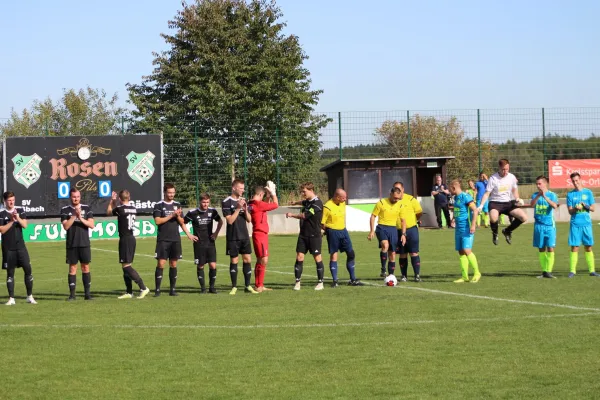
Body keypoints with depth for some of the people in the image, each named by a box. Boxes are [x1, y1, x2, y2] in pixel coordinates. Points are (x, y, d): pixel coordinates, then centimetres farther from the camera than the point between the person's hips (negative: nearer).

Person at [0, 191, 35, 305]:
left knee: (28, 270, -3)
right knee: (10, 273, 3)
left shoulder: (20, 211, 6)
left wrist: (18, 218, -20)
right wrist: (11, 221, -17)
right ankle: (11, 299, 9)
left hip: (20, 246, 2)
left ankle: (30, 297, 6)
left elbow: (25, 225, -3)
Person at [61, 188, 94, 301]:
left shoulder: (86, 208, 5)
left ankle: (87, 293, 6)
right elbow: (66, 226, -9)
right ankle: (72, 294, 4)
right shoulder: (65, 210, 3)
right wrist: (74, 215, -17)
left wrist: (81, 218, -15)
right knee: (72, 268, 1)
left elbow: (91, 225, -2)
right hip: (71, 245, -1)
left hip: (84, 244, 1)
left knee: (85, 268, 2)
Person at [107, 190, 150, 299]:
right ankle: (129, 292, 16)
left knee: (126, 266, -8)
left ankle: (143, 288, -16)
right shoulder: (133, 208, 9)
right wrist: (114, 201, 23)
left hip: (125, 239, -8)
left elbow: (108, 212, 7)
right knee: (126, 266, 14)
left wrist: (112, 200, 17)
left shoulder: (120, 209, -13)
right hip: (131, 238, 8)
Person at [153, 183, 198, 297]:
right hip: (163, 240, -4)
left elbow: (182, 223, 14)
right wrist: (171, 215, -14)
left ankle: (172, 289, 10)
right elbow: (157, 221, -11)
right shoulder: (159, 205, -1)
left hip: (175, 239, 4)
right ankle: (157, 290, -4)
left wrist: (188, 234, -2)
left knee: (173, 264, 5)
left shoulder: (177, 205, 12)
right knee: (161, 264, -8)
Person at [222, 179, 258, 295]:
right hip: (233, 237, -5)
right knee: (234, 261, 0)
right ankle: (234, 287, 8)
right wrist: (238, 208, -19)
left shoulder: (243, 200, 10)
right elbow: (230, 220, -13)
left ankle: (248, 286, 7)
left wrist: (245, 209, -10)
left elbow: (249, 219, 9)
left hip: (244, 236, 5)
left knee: (247, 259, 1)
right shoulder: (226, 202, -7)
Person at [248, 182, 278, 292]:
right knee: (264, 260, -9)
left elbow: (266, 206, 27)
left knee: (260, 260, 15)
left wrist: (269, 196, 18)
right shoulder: (258, 204, -16)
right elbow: (275, 205, -9)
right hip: (261, 234, -10)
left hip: (257, 234, 10)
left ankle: (259, 285, 19)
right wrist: (273, 193, 2)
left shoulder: (251, 204, 11)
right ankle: (259, 286, -10)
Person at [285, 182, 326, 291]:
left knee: (317, 258, 0)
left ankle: (320, 283, 8)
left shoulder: (317, 203, -15)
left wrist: (292, 215, -7)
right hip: (303, 234, 7)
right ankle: (297, 282, 1)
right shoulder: (307, 202, 12)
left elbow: (304, 215, -17)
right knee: (299, 257, -1)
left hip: (314, 236, -7)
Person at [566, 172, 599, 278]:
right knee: (574, 247, -3)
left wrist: (586, 206, -14)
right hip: (575, 224, -1)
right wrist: (575, 208, -19)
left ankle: (592, 270, 8)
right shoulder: (570, 194, 5)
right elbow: (570, 211, 2)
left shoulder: (588, 192, 6)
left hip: (586, 223, 1)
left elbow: (593, 208, 6)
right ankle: (572, 271, -1)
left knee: (588, 247, 4)